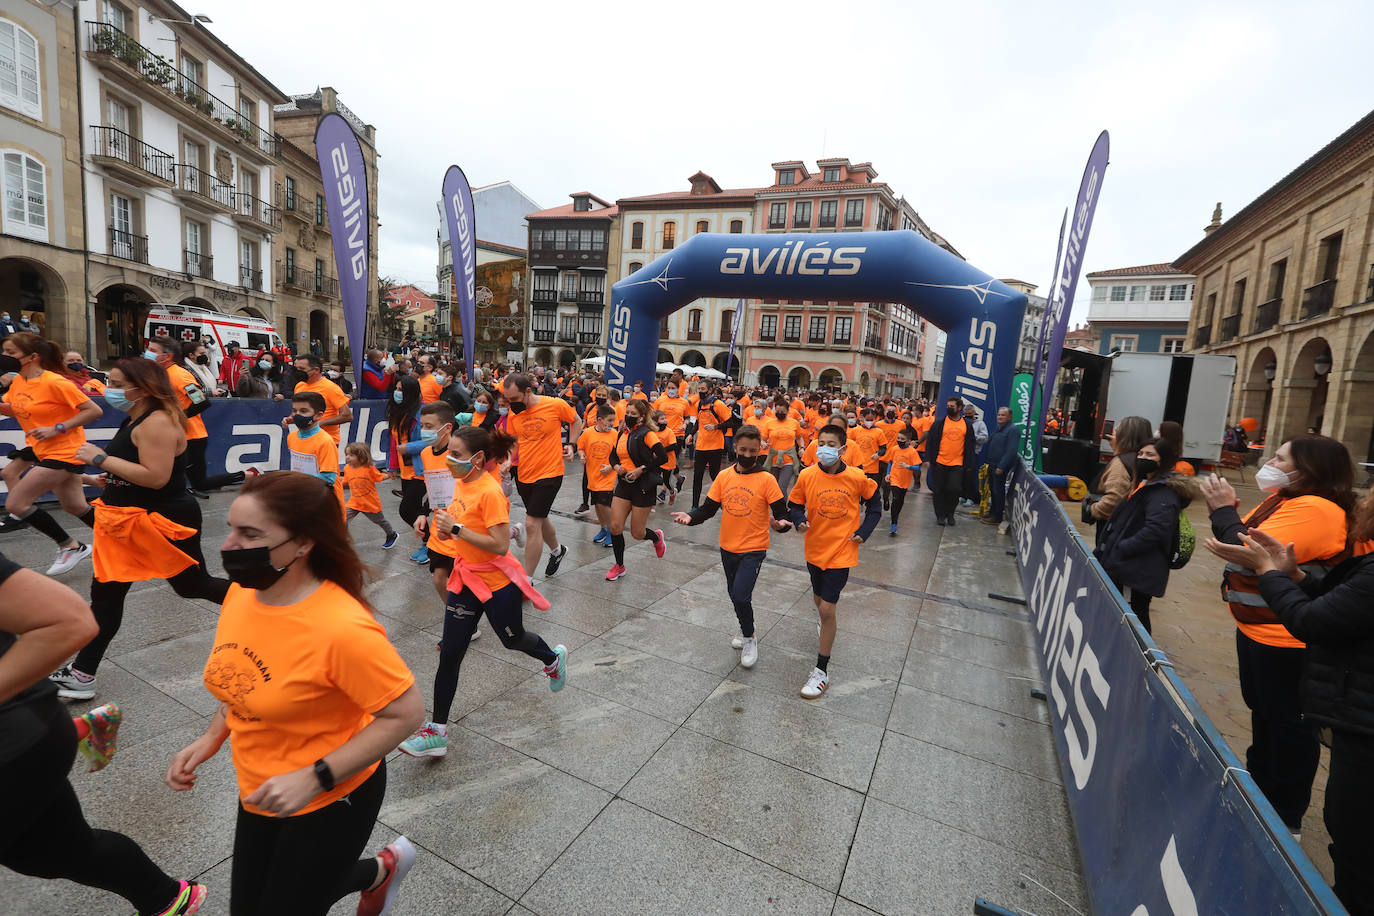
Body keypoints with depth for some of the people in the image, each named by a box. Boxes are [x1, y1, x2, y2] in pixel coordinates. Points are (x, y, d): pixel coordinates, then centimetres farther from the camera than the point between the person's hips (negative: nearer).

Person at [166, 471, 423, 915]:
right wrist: (211, 738, -1)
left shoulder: (342, 628, -35)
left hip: (330, 801, -7)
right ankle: (378, 872, 45)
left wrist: (314, 778, -27)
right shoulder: (241, 593, -10)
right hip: (260, 791, 8)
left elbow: (405, 713, -26)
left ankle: (381, 869, 39)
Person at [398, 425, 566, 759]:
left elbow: (500, 545, -28)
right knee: (450, 654, 7)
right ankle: (437, 731, 19)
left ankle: (553, 658, 49)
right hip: (466, 578, 7)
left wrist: (456, 528, -27)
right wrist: (445, 523, -4)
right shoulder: (461, 483, 0)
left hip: (498, 582, -7)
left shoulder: (490, 492, -25)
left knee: (512, 639, 17)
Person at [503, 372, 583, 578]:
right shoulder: (513, 413, -1)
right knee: (540, 519, 21)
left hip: (549, 474, -6)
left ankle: (527, 580, 0)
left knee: (532, 524, -10)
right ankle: (557, 550, 50)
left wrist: (571, 445, -5)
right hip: (523, 474, 6)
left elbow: (576, 421, 5)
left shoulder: (556, 405, -13)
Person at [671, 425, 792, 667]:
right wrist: (690, 517, -16)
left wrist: (780, 523, -34)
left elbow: (782, 513, -12)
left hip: (754, 549, -5)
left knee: (740, 596, -15)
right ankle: (746, 631, 48)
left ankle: (749, 639, 13)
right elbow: (708, 508, 2)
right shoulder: (724, 476, -1)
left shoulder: (767, 479, -12)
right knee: (735, 595, 19)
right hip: (728, 547, 5)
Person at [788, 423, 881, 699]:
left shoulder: (856, 477, -13)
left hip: (841, 551, -3)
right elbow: (795, 504, 1)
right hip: (814, 549, 3)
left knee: (827, 608, -7)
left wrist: (864, 531, -3)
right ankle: (826, 627, 59)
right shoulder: (807, 476, -11)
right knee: (818, 599, 23)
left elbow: (874, 502, 6)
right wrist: (799, 520, -20)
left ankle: (822, 670, 7)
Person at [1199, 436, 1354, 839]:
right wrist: (1223, 510, -5)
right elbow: (1242, 539, 11)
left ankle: (1286, 817, 22)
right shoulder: (1282, 500, 8)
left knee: (1286, 722, 5)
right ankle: (1258, 786, 43)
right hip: (1257, 629, 10)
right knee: (1263, 712, 24)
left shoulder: (1313, 510, -22)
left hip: (1286, 642, -10)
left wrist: (1223, 509, -18)